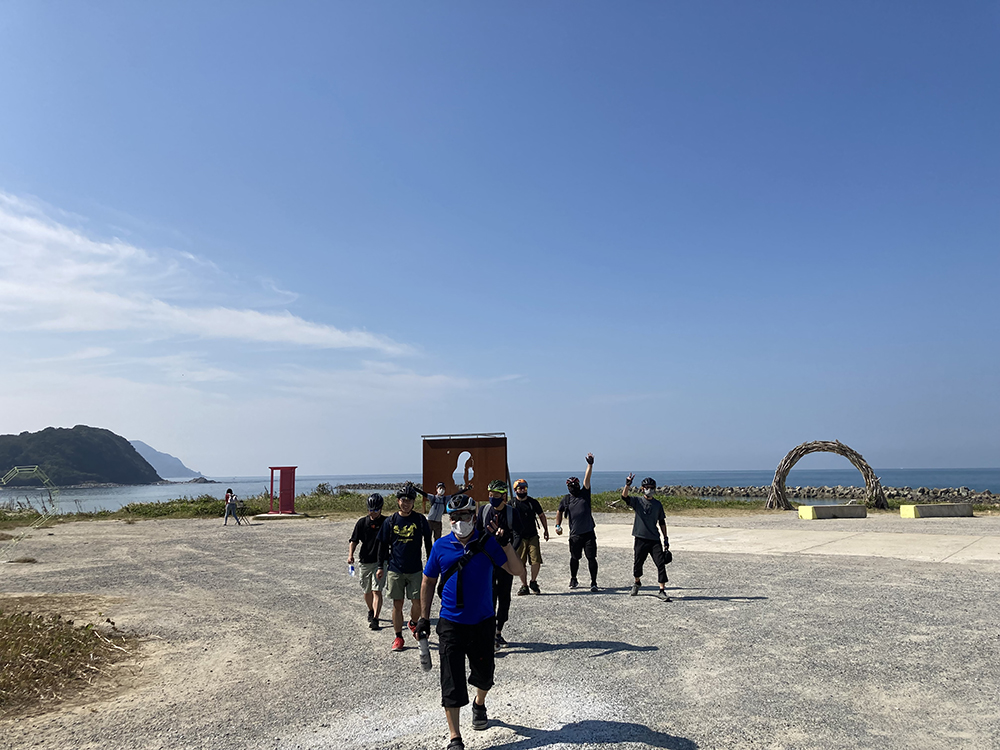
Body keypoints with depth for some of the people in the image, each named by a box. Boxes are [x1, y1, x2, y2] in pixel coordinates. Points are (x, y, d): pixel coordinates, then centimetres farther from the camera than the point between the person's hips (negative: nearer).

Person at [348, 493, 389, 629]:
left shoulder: (386, 522, -3)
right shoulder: (362, 522, 1)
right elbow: (354, 540, 2)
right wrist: (350, 555, -14)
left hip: (380, 562, -3)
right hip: (365, 562, 3)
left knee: (376, 591, -12)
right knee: (367, 591, 15)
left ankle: (375, 619, -11)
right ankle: (371, 611, 40)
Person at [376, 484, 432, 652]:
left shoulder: (420, 519, 0)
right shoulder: (390, 521, 1)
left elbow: (428, 542, 9)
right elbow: (383, 545, 9)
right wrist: (380, 567, 8)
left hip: (415, 569, 0)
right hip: (395, 569, 0)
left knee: (418, 602, -1)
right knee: (397, 604, 4)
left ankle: (413, 623, 30)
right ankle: (398, 637, 17)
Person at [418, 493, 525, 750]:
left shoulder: (487, 542, -7)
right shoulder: (441, 546, -5)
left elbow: (517, 571, -12)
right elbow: (428, 582, 6)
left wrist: (505, 543, -24)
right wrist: (424, 618, 5)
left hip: (483, 621, 1)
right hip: (451, 623, -1)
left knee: (484, 673, 17)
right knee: (452, 680, -3)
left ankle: (479, 705, 49)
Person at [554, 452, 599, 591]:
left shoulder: (585, 493, 5)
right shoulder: (566, 499, 8)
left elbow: (587, 479, -6)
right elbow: (559, 512, 19)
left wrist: (590, 464, -16)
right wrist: (558, 525, 7)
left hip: (588, 533, -1)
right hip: (575, 534, 1)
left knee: (591, 558, -3)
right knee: (574, 558, 10)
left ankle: (593, 582, 4)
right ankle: (573, 579, 30)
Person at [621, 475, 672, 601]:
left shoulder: (658, 504, 10)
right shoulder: (637, 501, 2)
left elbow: (662, 522, 15)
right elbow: (624, 496, -17)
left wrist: (666, 538, 11)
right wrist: (628, 485, -34)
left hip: (655, 539, 2)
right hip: (640, 539, -2)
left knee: (661, 564, -7)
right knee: (637, 564, 7)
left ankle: (662, 591, -2)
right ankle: (637, 582, 35)